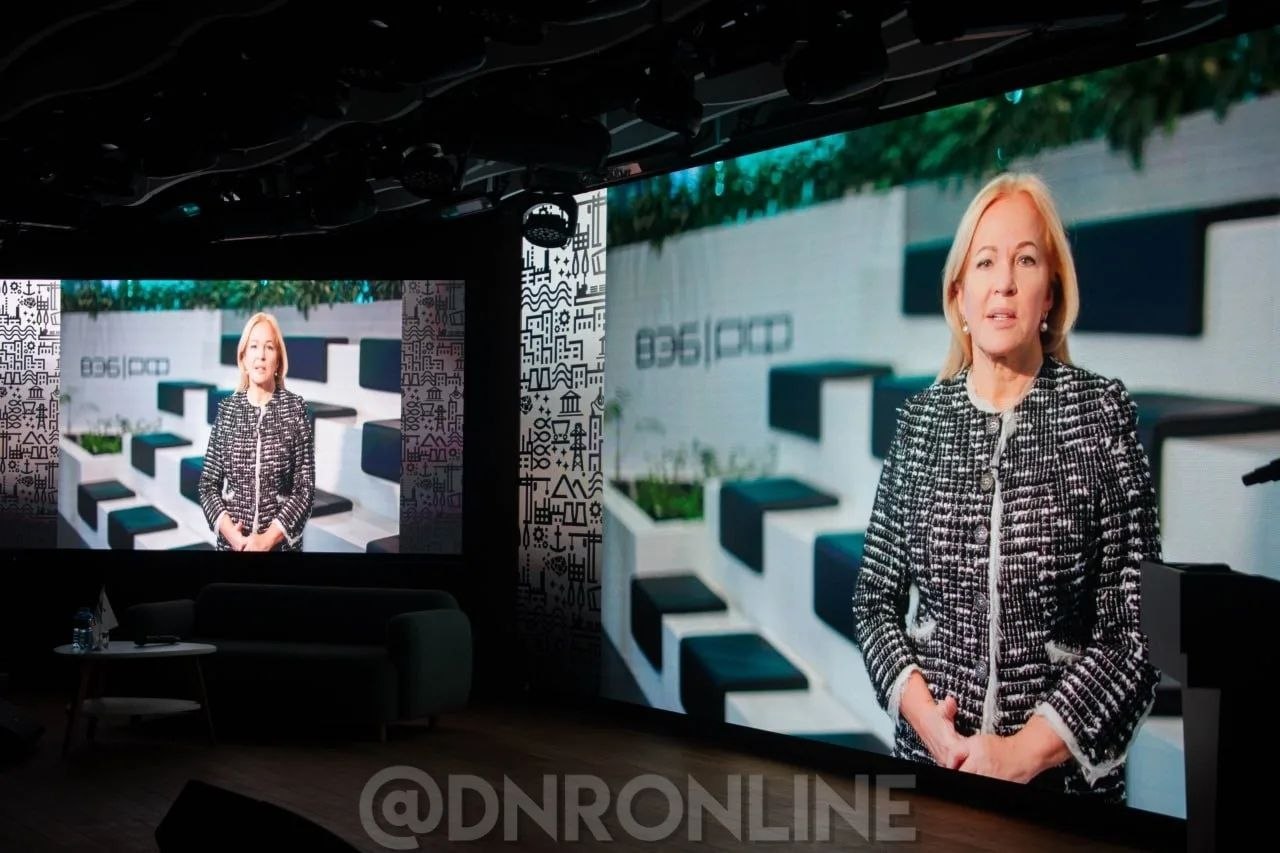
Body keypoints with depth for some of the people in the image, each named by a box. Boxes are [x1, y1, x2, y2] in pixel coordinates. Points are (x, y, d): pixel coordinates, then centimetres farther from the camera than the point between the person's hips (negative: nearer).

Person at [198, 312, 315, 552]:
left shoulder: (295, 408, -5)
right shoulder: (227, 409, 0)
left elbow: (305, 488, -7)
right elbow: (208, 484, 2)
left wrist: (268, 538, -15)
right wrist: (229, 532, -13)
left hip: (281, 542, -1)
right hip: (232, 542, 2)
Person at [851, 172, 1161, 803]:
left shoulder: (1102, 411, -7)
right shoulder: (922, 417, 0)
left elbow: (1135, 627, -8)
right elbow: (876, 597, 4)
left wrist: (1028, 750, -16)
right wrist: (925, 718, -11)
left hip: (1068, 770, -2)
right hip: (931, 759, 2)